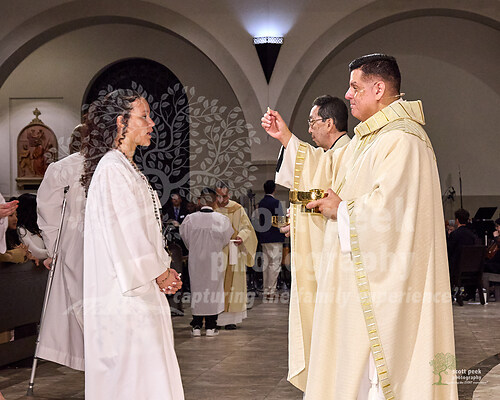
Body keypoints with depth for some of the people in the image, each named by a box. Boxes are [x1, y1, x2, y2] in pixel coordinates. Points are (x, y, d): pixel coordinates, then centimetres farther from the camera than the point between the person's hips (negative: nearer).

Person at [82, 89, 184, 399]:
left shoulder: (129, 168, 17)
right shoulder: (112, 168, -14)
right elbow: (122, 230, -18)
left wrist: (162, 269, 9)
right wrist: (158, 271, -8)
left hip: (144, 286, 10)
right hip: (126, 291, -10)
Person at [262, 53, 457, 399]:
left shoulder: (402, 140, -19)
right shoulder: (368, 137, 16)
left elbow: (388, 206, -28)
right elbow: (328, 170, 24)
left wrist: (341, 209, -12)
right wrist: (286, 138, 19)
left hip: (379, 276, -11)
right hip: (359, 271, 11)